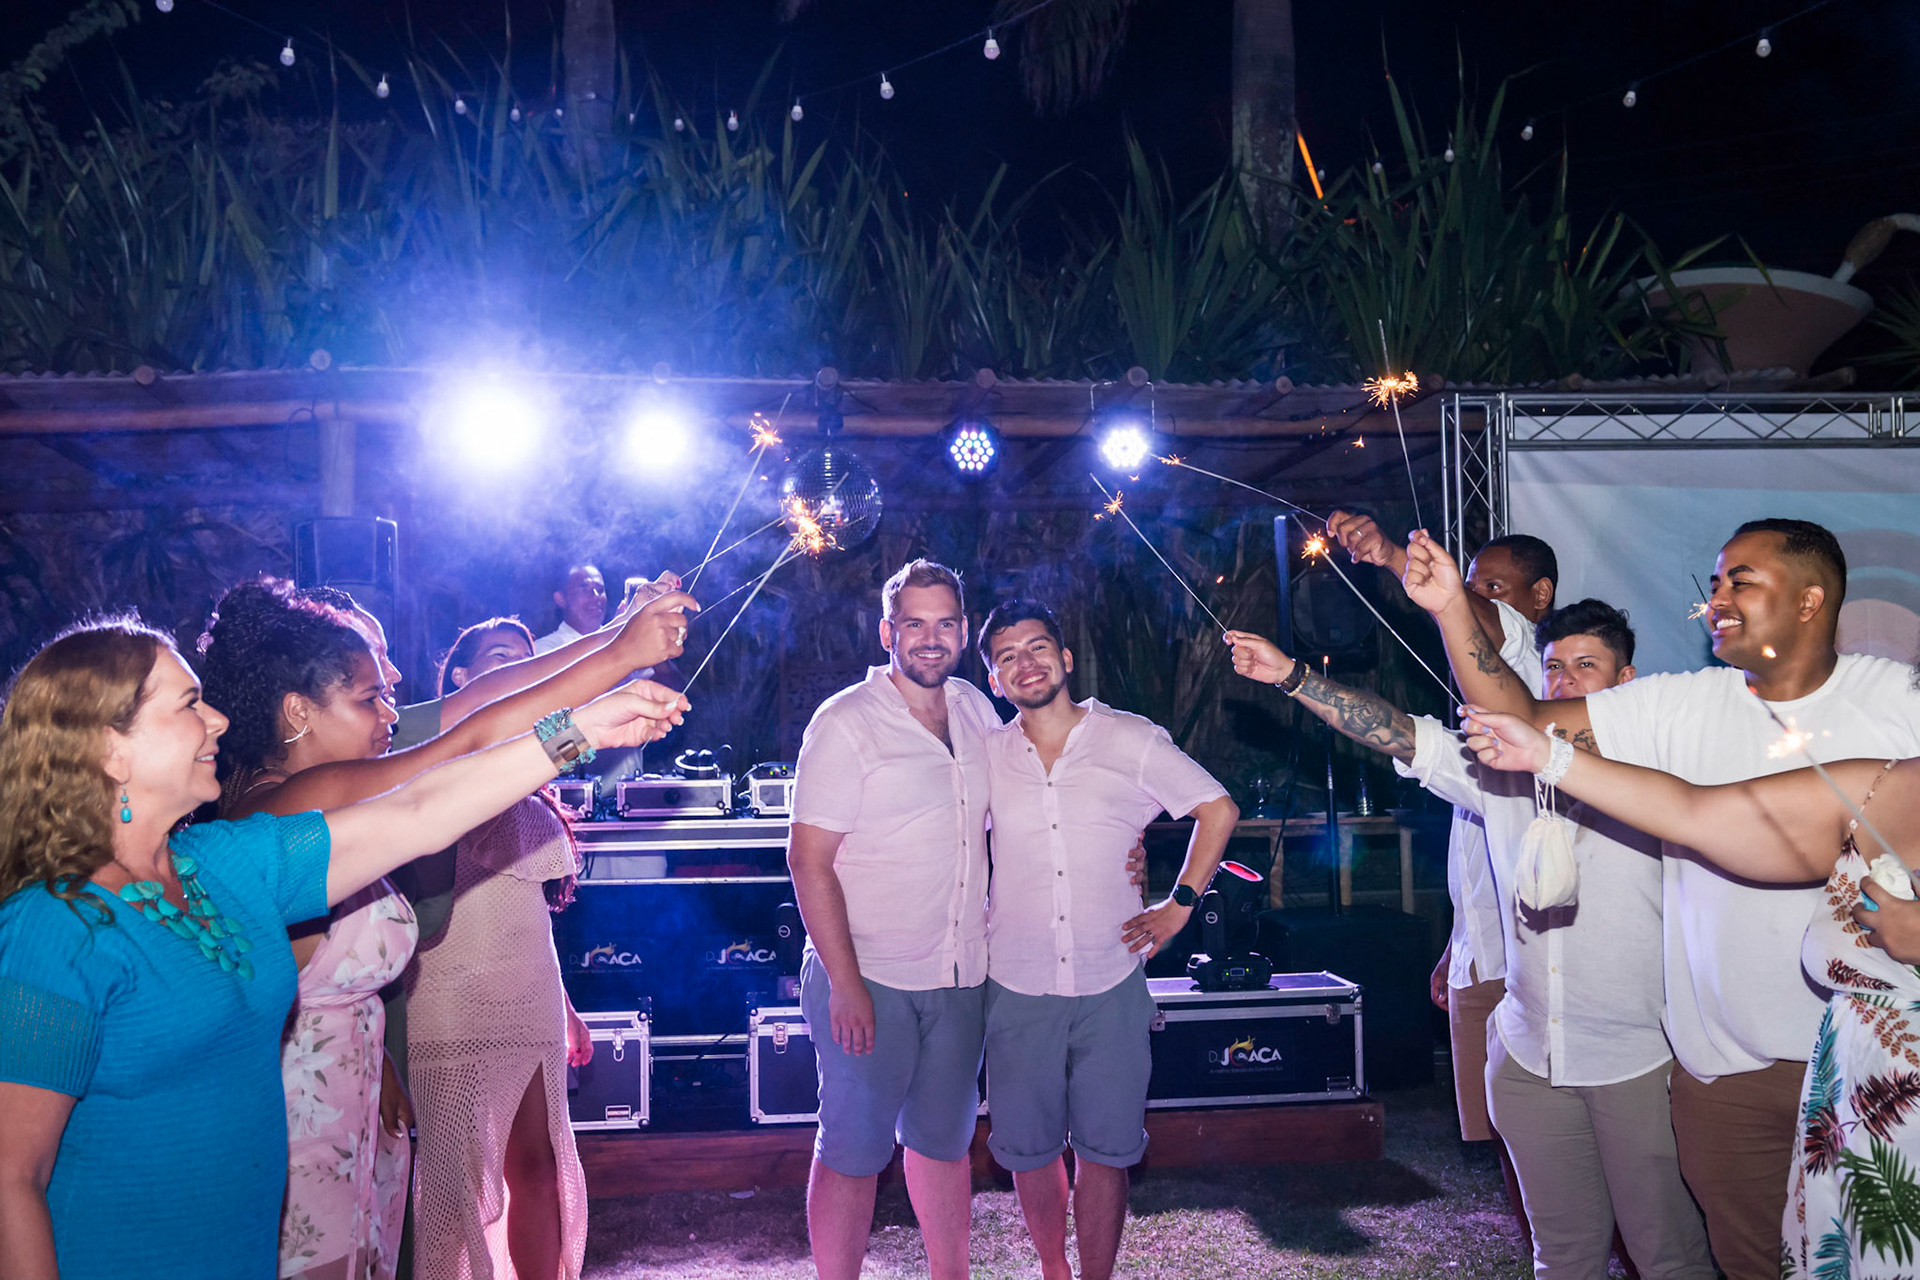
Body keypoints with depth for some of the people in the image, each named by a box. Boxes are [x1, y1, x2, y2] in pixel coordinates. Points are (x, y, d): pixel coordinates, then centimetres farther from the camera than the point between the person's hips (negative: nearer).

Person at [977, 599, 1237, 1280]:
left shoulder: (1131, 740, -2)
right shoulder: (984, 756, 3)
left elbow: (1218, 810, 6)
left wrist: (1180, 904, 2)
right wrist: (972, 921, 8)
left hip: (1110, 986, -1)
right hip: (1017, 989, 1)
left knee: (1105, 1150, 3)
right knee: (1029, 1148, 9)